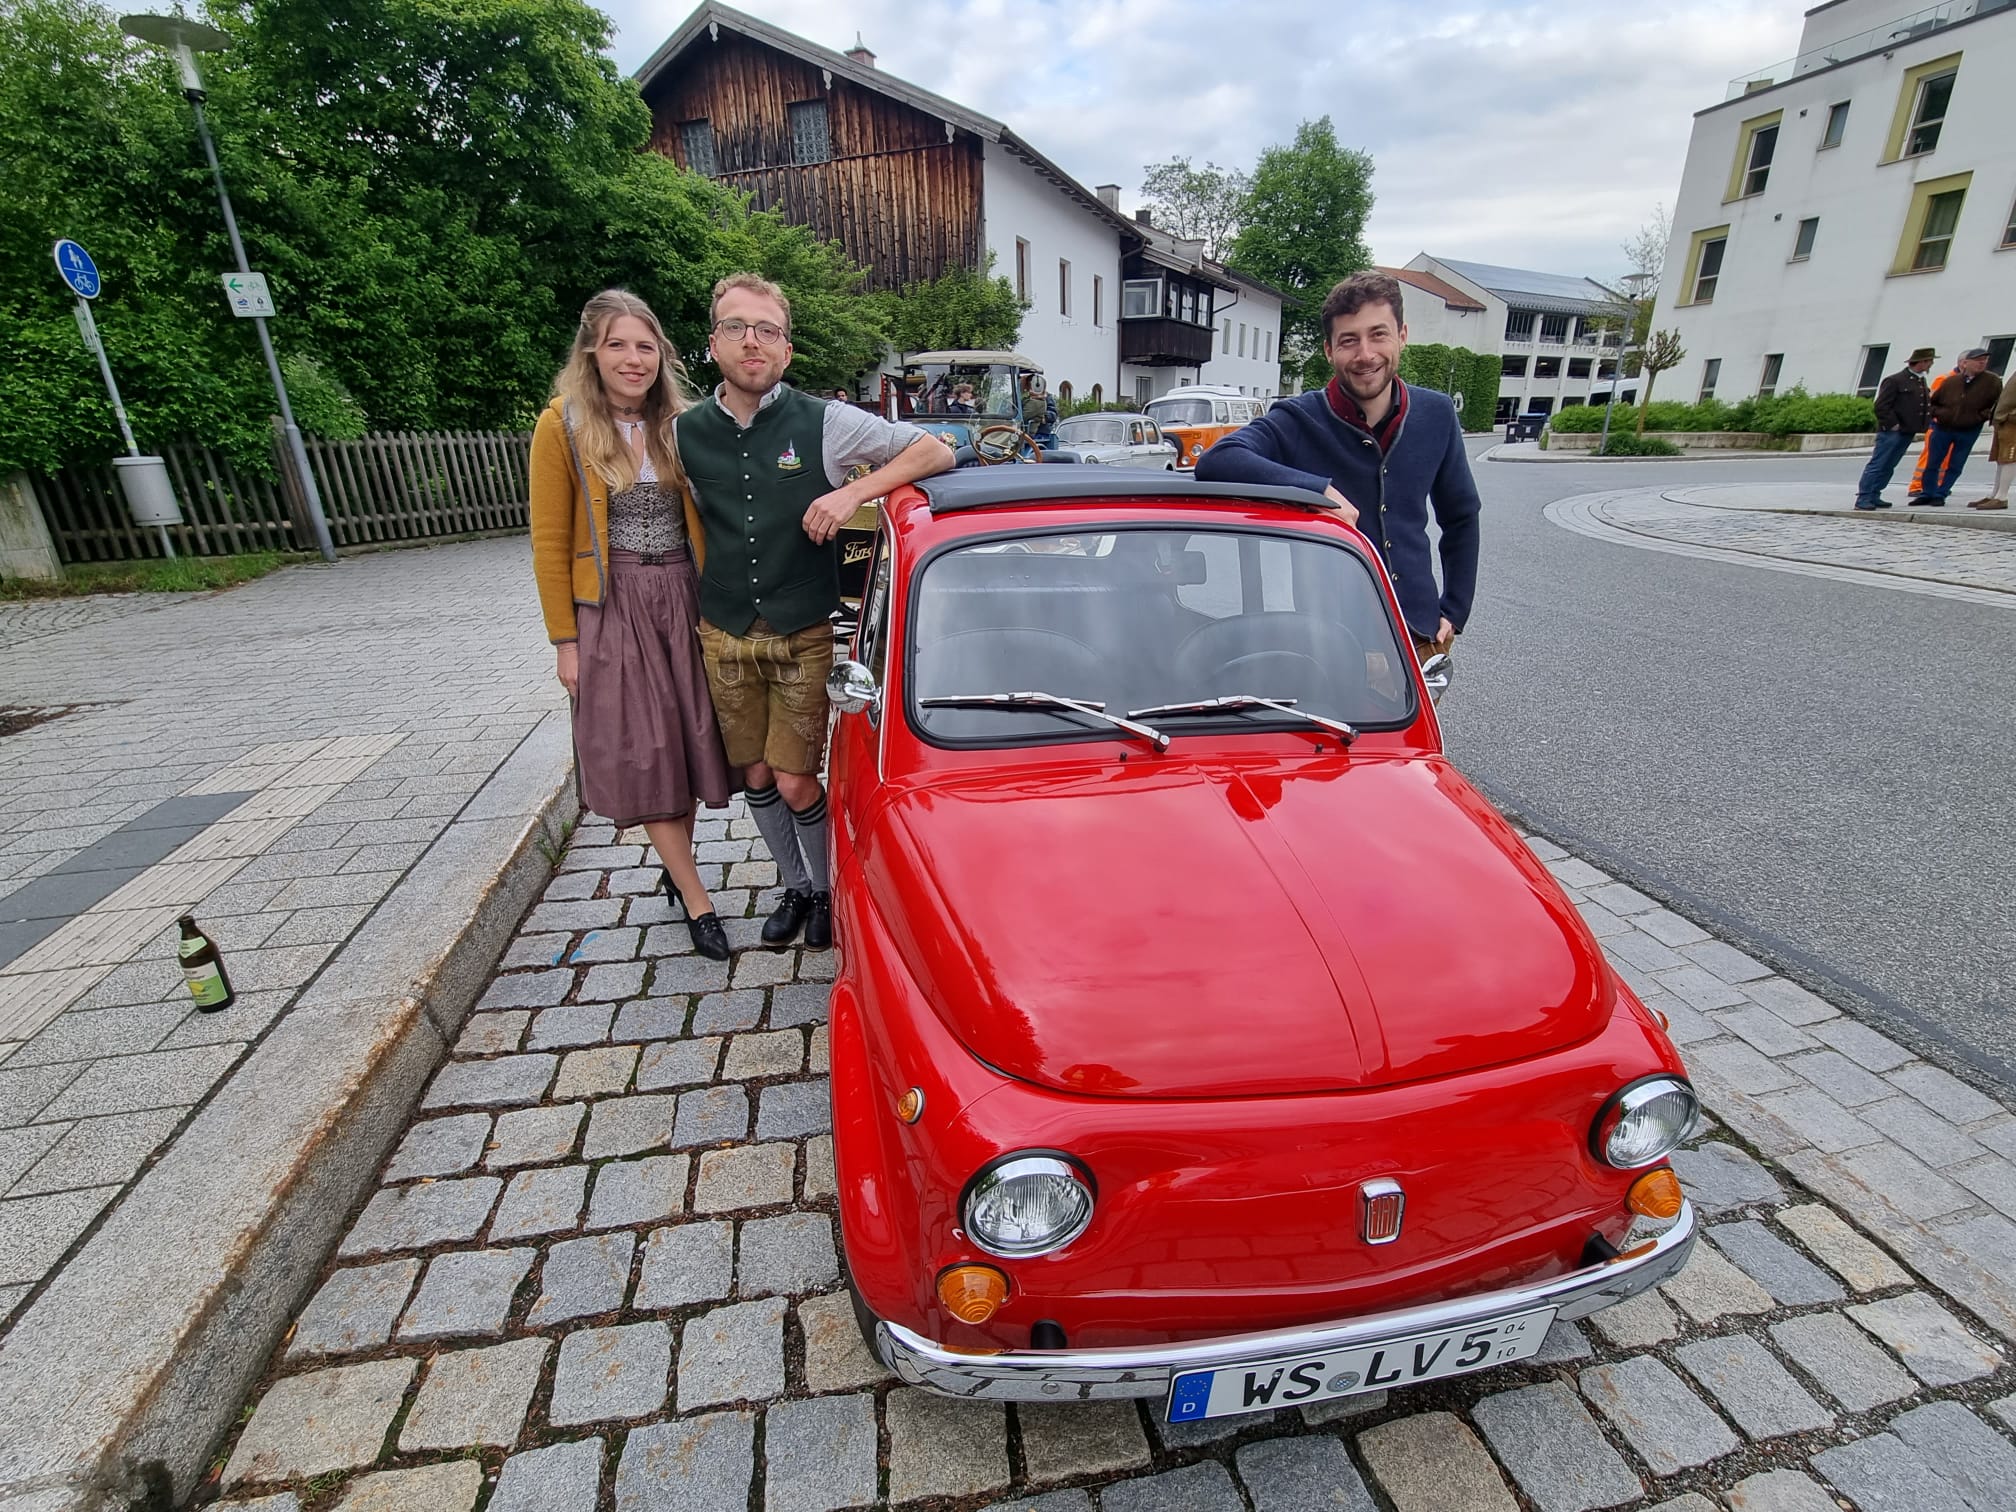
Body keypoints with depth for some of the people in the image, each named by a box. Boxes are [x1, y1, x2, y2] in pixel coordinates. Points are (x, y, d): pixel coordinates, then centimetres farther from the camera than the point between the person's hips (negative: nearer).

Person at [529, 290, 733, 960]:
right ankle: (697, 901, 9)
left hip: (685, 600, 3)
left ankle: (676, 865, 30)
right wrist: (565, 640, -6)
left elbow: (703, 522, 9)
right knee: (643, 753, 0)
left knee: (687, 741, 8)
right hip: (613, 608, -3)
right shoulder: (563, 426, -4)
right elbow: (551, 544, -4)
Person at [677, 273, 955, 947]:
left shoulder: (824, 423, -8)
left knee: (796, 783, -2)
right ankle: (795, 887, 35)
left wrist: (853, 491, -21)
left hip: (802, 638, -3)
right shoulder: (686, 433, 3)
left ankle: (826, 890, 26)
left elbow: (937, 451, -9)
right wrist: (714, 602, 12)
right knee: (756, 778, 12)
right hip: (724, 637, 4)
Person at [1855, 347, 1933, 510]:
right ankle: (1863, 499, -11)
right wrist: (1892, 425, -16)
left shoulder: (1921, 381, 17)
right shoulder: (1895, 380, -9)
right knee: (1877, 465, -10)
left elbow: (1925, 404, 24)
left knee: (1888, 467, 8)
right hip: (1891, 431, -8)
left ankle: (1874, 497, 11)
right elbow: (1881, 406, -14)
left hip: (1907, 432, 8)